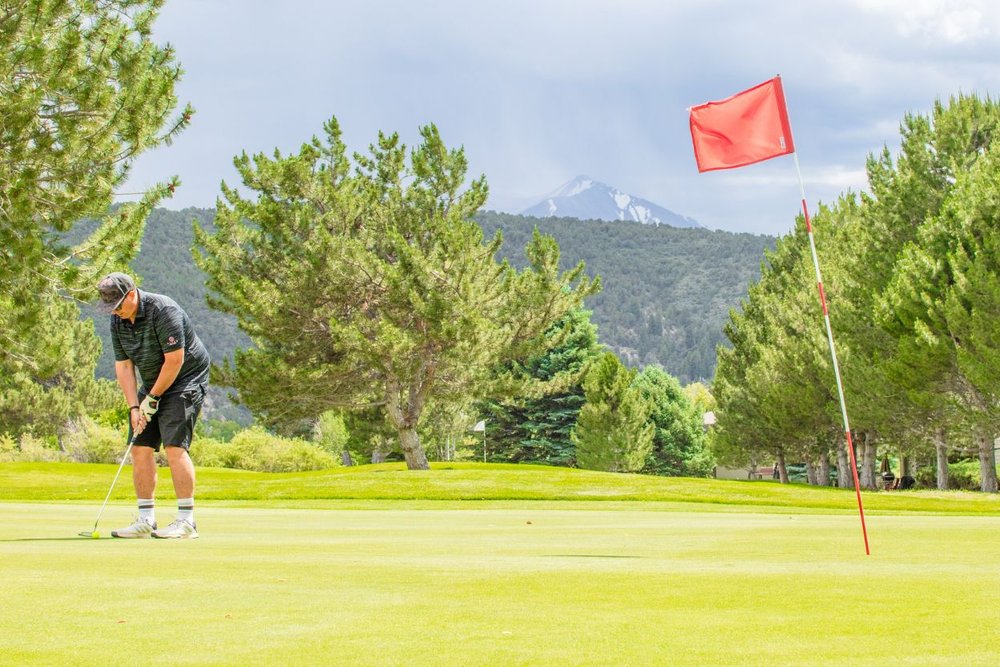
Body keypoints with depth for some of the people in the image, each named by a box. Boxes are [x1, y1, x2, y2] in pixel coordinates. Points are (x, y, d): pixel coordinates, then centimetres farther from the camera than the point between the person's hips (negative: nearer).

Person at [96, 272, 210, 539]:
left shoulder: (163, 311, -23)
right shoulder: (118, 320, 0)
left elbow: (175, 361, -22)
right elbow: (123, 366, 2)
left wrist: (153, 399, -15)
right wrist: (134, 407, -8)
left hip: (186, 380, -8)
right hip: (152, 386, 8)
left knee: (175, 446, -18)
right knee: (141, 448, 0)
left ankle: (186, 520, -16)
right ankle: (145, 520, 5)